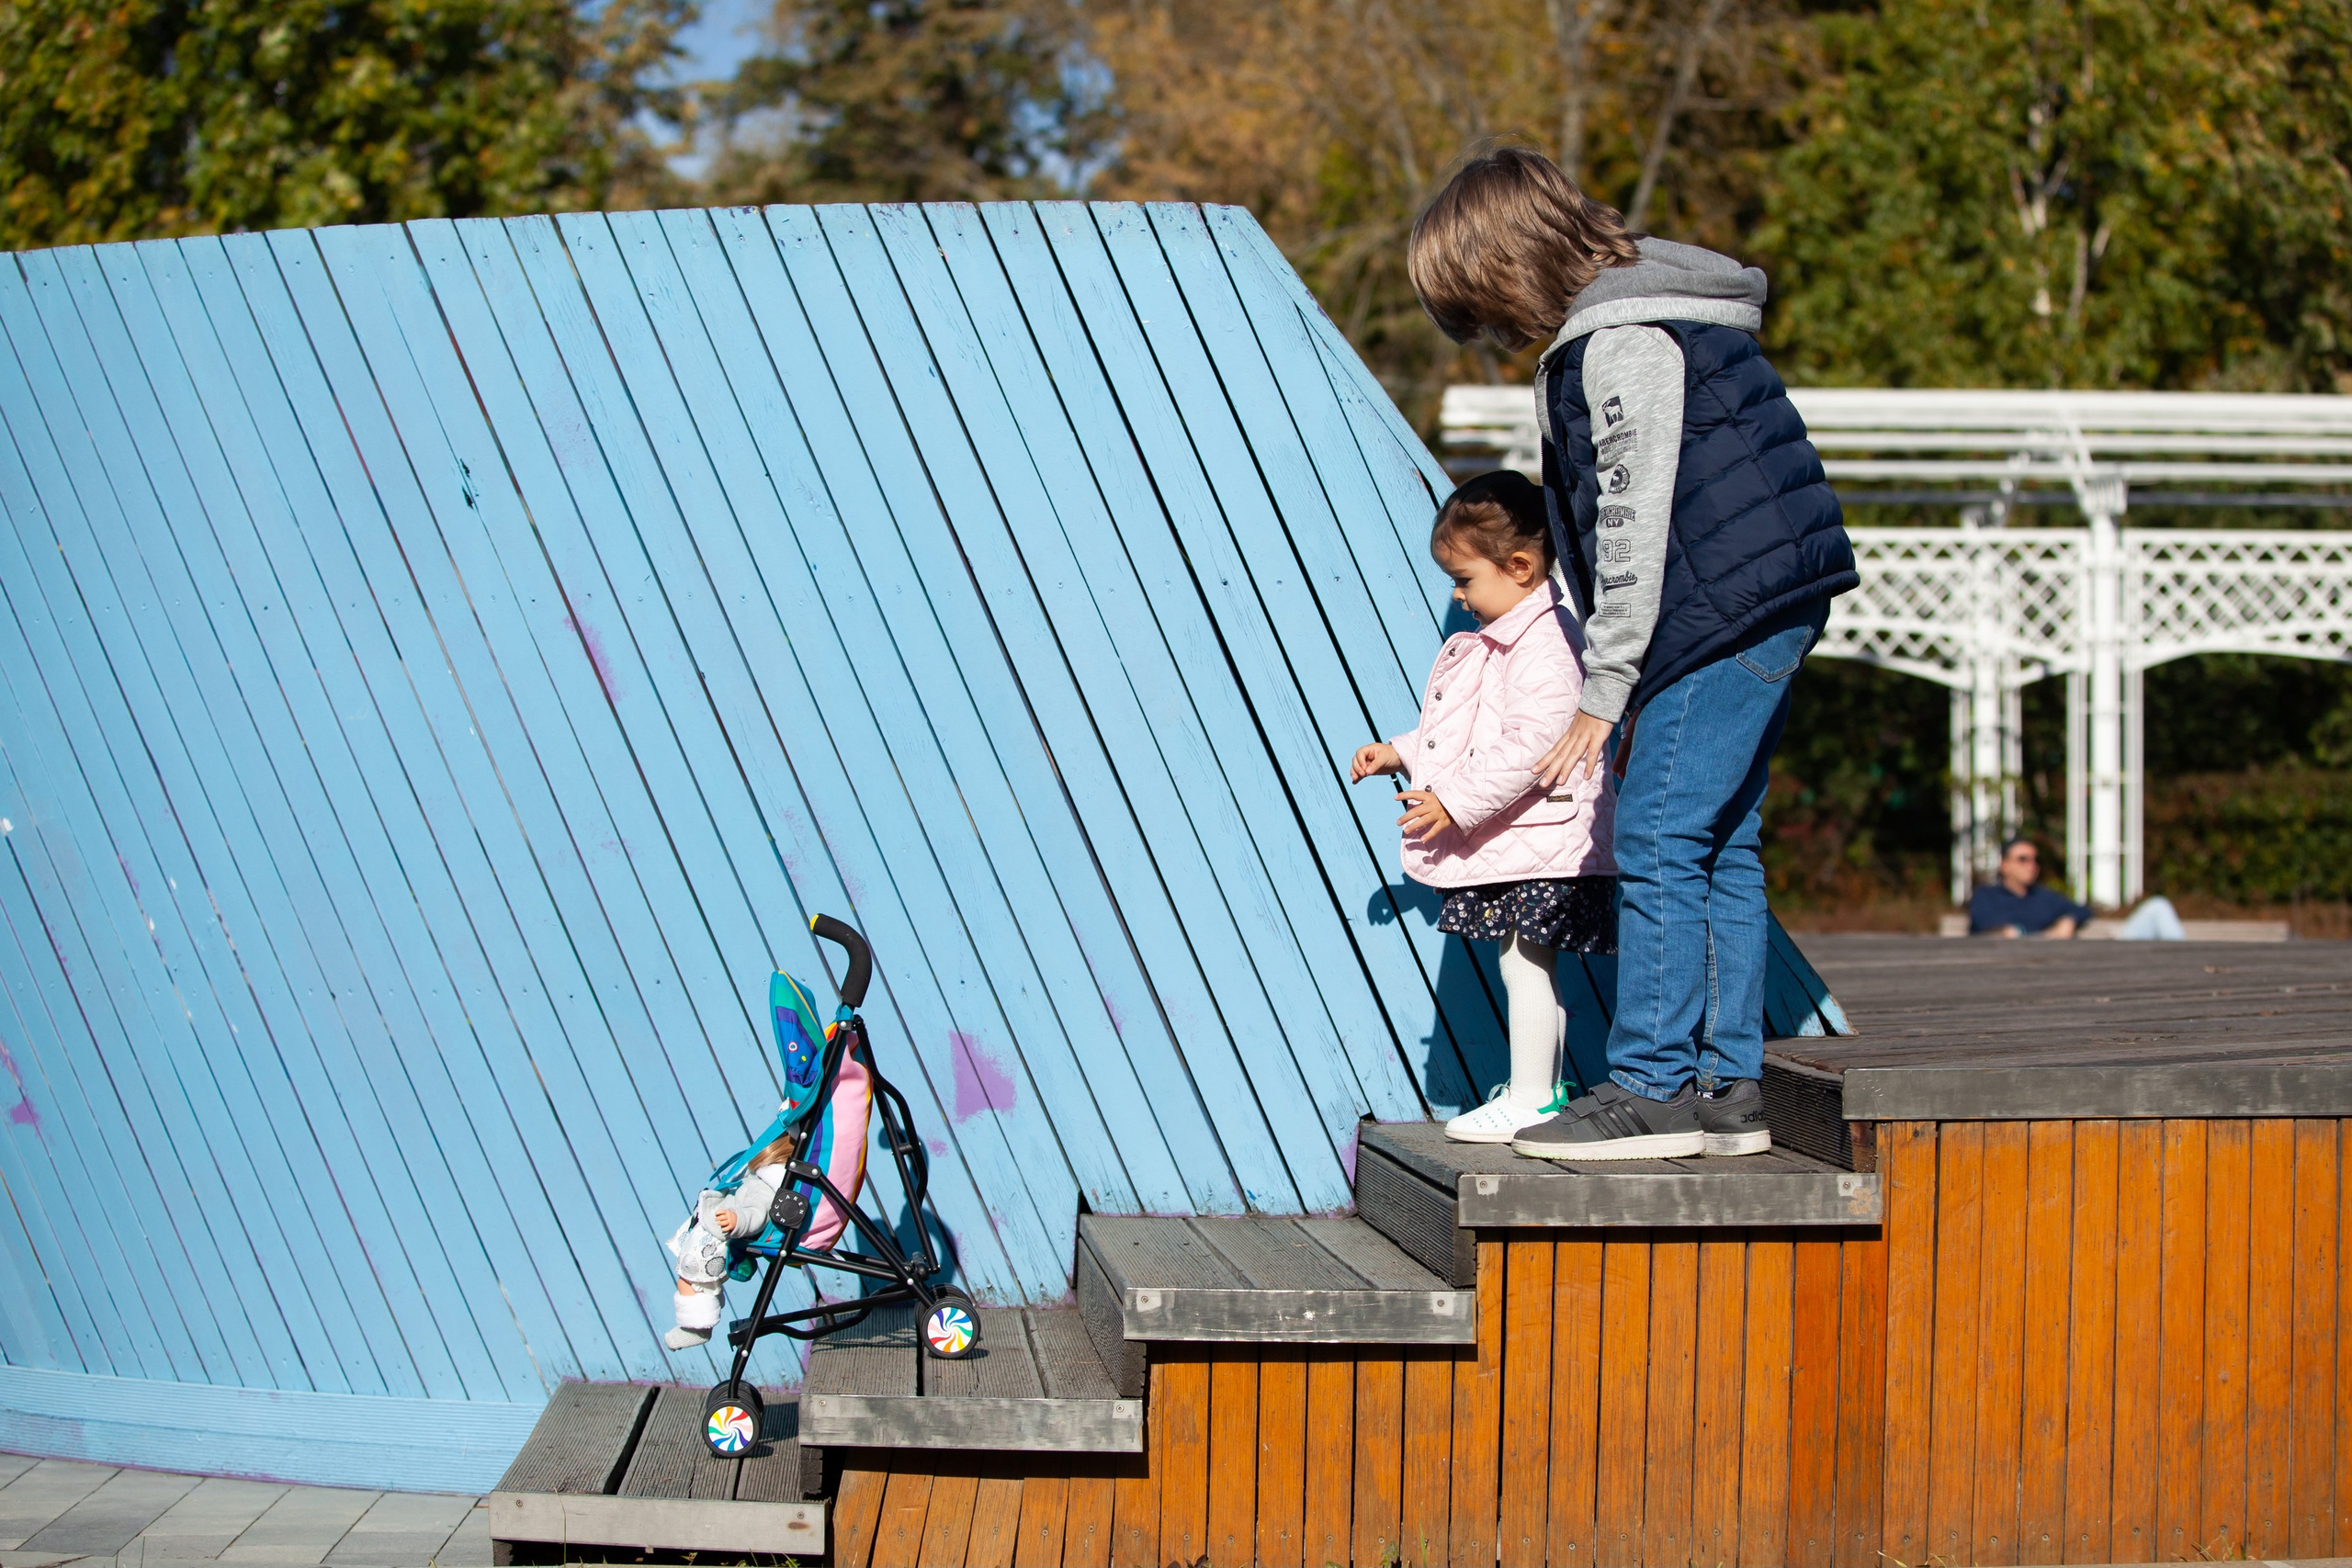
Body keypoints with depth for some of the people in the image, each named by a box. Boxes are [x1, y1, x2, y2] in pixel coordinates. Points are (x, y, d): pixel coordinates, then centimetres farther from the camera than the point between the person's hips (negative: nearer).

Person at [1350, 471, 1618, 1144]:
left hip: (1537, 841, -10)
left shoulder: (1543, 644, -19)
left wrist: (1457, 803, -26)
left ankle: (1529, 1101, -2)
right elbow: (1478, 733, 26)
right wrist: (1400, 752, 22)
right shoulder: (1497, 640, 15)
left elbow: (1531, 744, -27)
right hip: (1507, 845, 10)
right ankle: (1544, 1090, 24)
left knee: (1524, 963, -7)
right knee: (1525, 967, 15)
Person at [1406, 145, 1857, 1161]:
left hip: (1727, 613, -10)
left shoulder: (1622, 343, -14)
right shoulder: (1642, 321, 18)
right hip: (1766, 612, 10)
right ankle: (1727, 1087, 14)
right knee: (1720, 847, 11)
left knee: (1658, 841, -8)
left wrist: (1604, 693, -15)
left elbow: (1634, 526, -18)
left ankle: (1653, 1089, -6)